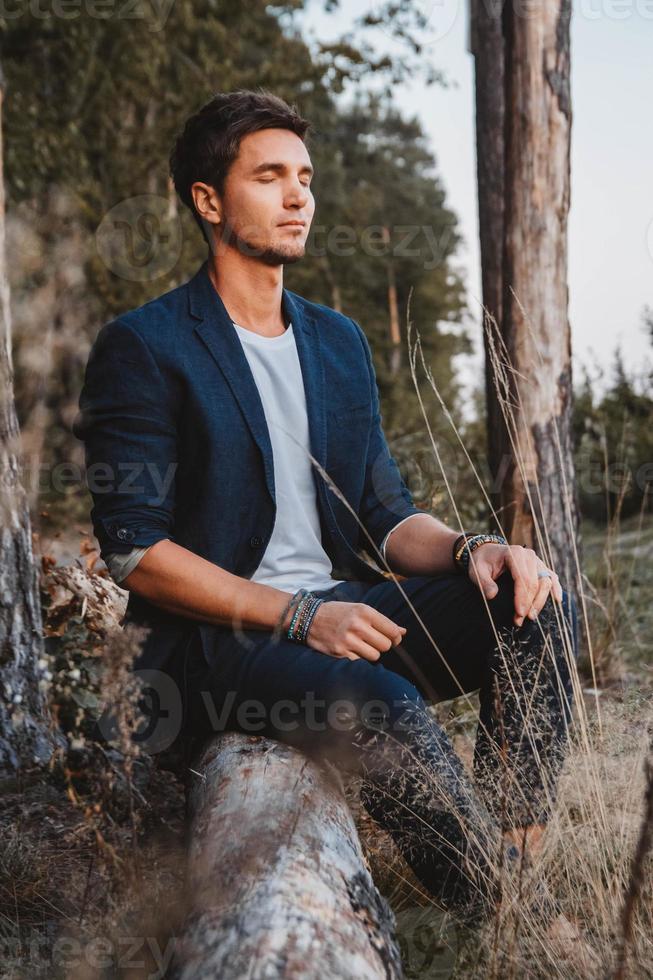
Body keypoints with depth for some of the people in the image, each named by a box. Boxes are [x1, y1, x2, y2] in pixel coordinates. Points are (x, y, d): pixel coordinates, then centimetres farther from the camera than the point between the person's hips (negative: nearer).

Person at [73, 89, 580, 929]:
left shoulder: (339, 342, 16)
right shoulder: (142, 348, -4)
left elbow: (386, 518, 13)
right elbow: (135, 551, -11)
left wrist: (469, 548, -10)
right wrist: (298, 617, -21)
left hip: (341, 613, 6)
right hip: (217, 640, -6)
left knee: (537, 605, -18)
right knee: (388, 710, -34)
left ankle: (518, 859, -17)